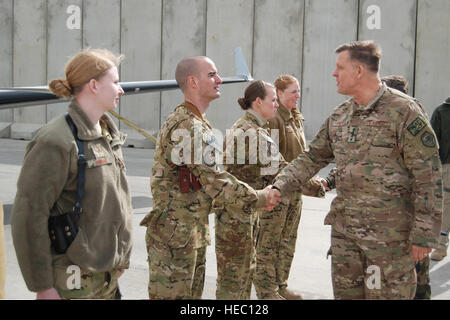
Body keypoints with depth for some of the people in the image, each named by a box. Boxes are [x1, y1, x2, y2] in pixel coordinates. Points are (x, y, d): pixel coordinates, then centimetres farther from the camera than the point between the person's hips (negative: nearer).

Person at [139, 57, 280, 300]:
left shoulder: (198, 124, 16)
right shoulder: (188, 126, -19)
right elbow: (214, 181, -22)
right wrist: (260, 198, -11)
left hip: (194, 234, 11)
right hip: (175, 235, -11)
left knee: (192, 294, 18)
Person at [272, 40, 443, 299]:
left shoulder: (404, 111, -11)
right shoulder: (339, 117, 10)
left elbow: (428, 177, -13)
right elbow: (312, 158, 16)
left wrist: (424, 234, -15)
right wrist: (278, 187, 2)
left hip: (390, 233, -6)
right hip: (344, 227, 7)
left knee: (386, 293, 2)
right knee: (345, 291, 15)